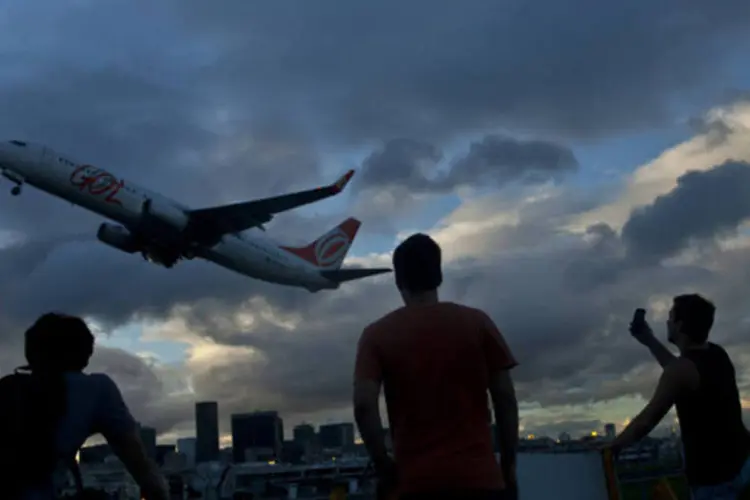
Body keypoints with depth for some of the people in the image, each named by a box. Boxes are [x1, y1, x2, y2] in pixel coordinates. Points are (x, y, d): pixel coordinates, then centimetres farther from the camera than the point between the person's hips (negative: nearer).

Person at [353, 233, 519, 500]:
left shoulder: (377, 335, 2)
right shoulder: (477, 322, 4)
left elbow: (364, 405, -10)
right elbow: (505, 399, 1)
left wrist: (384, 465, 2)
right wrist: (508, 464, 9)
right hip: (479, 477, 0)